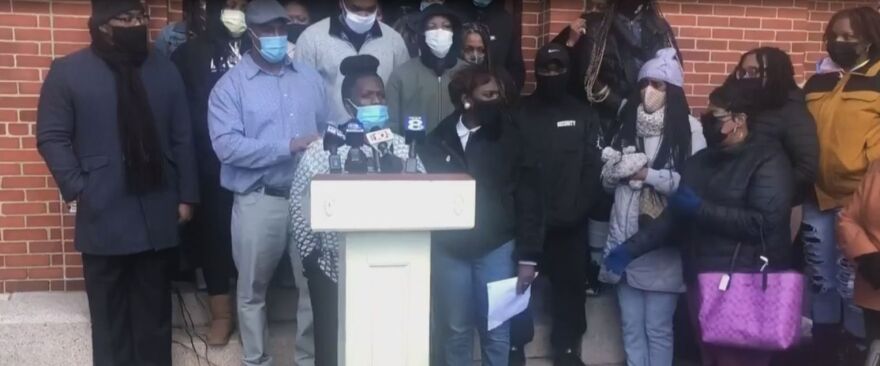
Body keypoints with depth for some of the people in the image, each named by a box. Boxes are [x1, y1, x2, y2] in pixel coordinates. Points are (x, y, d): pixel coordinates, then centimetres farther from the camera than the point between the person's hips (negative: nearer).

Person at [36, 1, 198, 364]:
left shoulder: (164, 70, 7)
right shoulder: (67, 71, 0)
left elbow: (182, 138, 6)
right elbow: (51, 137, -2)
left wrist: (186, 196, 3)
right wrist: (78, 190, -11)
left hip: (158, 215, 2)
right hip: (103, 216, -2)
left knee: (155, 310, 12)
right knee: (109, 312, 8)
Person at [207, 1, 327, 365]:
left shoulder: (310, 78, 10)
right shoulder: (230, 84, -3)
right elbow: (226, 145, -15)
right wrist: (289, 146, -18)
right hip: (258, 200, -3)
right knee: (252, 289, 11)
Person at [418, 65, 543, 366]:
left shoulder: (510, 137, -2)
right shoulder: (438, 140, 0)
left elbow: (528, 198, -2)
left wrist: (528, 256, -6)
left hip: (496, 248, -1)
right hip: (448, 250, 1)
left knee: (496, 331, 8)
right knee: (456, 330, 12)